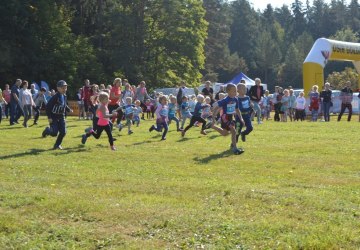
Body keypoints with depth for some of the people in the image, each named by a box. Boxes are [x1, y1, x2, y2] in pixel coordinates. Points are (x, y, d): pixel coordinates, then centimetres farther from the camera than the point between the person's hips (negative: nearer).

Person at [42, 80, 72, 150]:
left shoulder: (64, 96, 4)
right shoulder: (55, 97, -19)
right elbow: (48, 106, -19)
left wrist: (69, 110, 4)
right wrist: (49, 117, -21)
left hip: (61, 117, 7)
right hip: (54, 117, -7)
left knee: (63, 132, -2)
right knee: (54, 133, -11)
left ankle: (57, 145, 16)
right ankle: (47, 130, 23)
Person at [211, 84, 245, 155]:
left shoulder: (235, 99, -2)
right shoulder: (225, 100, -23)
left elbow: (237, 109, 13)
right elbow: (215, 107, -18)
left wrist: (241, 118, 4)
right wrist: (213, 119, -18)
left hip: (231, 117, 8)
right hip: (225, 118, -8)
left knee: (225, 133, 22)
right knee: (233, 131, -18)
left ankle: (212, 126, 41)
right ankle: (235, 149, -13)